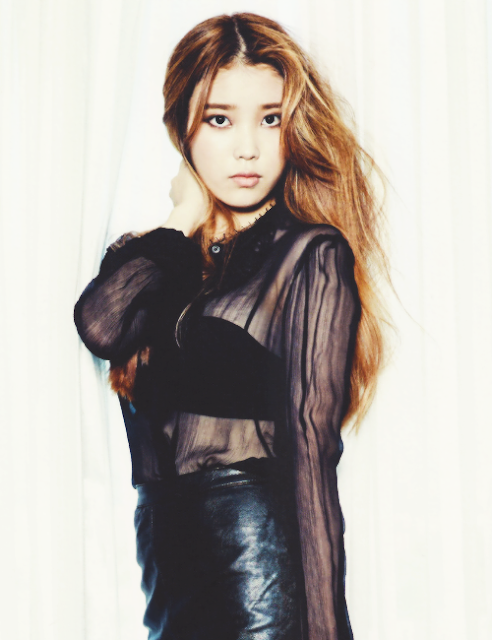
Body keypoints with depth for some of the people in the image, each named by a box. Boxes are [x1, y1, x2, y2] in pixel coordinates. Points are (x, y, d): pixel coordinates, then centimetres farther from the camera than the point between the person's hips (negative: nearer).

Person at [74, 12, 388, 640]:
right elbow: (101, 328, -13)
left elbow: (311, 447, -11)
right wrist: (187, 220, -3)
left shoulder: (311, 257, -5)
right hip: (164, 555, 5)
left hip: (261, 562, -5)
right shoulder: (157, 258, 10)